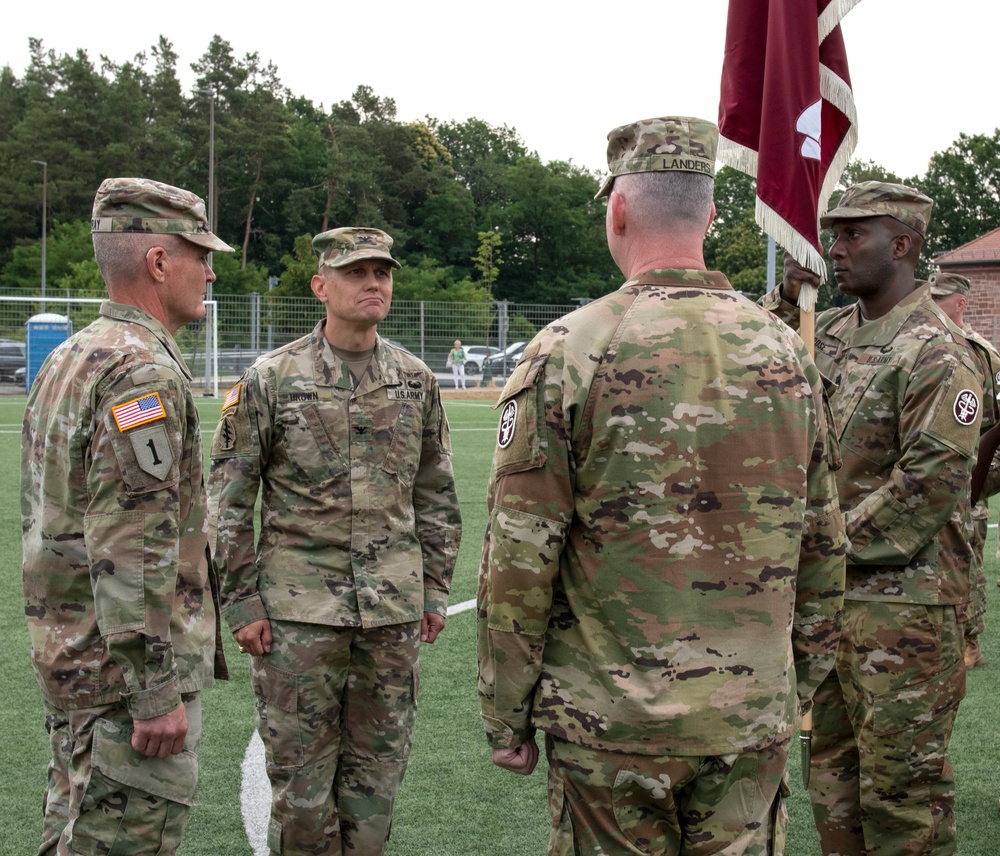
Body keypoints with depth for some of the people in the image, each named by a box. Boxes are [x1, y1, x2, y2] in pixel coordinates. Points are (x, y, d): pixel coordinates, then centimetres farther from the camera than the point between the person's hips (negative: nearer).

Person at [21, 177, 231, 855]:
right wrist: (159, 693, -22)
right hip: (127, 664, -10)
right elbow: (131, 551, -25)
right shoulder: (143, 371, -19)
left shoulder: (68, 359, 13)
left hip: (69, 652, 10)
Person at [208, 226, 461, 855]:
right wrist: (243, 602, -4)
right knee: (301, 778, 5)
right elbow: (228, 501, -1)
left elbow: (437, 497, 14)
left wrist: (437, 589, 11)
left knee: (378, 772, 12)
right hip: (299, 613, -3)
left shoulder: (417, 381, 7)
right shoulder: (272, 379, -3)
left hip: (394, 613, 3)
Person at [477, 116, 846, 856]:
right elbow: (822, 550, 9)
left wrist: (506, 718, 1)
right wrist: (801, 685, 20)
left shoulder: (569, 353, -10)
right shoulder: (785, 351, 3)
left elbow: (520, 565, -10)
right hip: (752, 718, 3)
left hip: (613, 718, -3)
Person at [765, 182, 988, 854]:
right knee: (834, 772, 18)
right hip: (826, 592, 8)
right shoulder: (835, 331, 10)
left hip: (899, 602, -8)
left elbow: (935, 481, -20)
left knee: (902, 786, 0)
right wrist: (785, 298, 2)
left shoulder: (936, 353, -15)